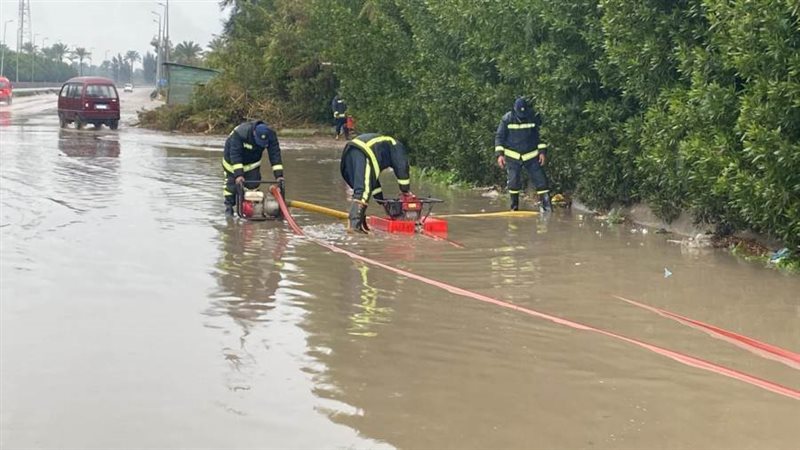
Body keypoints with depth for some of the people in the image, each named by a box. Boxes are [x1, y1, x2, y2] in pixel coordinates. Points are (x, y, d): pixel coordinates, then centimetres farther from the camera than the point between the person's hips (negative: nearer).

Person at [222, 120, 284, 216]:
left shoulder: (271, 136, -31)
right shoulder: (239, 133, -43)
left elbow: (275, 155, -30)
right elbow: (235, 155, -42)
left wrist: (279, 175, -38)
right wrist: (238, 174, -49)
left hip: (253, 161, 3)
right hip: (233, 161, -3)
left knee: (254, 184, -6)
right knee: (232, 183, 1)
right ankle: (229, 206, 18)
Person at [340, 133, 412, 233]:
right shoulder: (397, 146, 26)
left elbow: (373, 177, 42)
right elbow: (401, 168, 11)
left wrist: (381, 199, 40)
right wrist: (406, 190, 16)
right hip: (362, 154, -8)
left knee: (360, 190, 15)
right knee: (363, 191, -13)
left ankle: (360, 223, 10)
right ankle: (354, 225, -24)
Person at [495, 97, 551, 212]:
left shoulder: (534, 118, -6)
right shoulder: (507, 119, -9)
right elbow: (499, 137, -4)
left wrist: (542, 152, -1)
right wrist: (499, 154, -13)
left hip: (531, 155, 1)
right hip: (512, 156, -1)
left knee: (541, 180, -5)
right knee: (513, 182, -4)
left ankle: (546, 206, -1)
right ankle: (514, 207, 10)